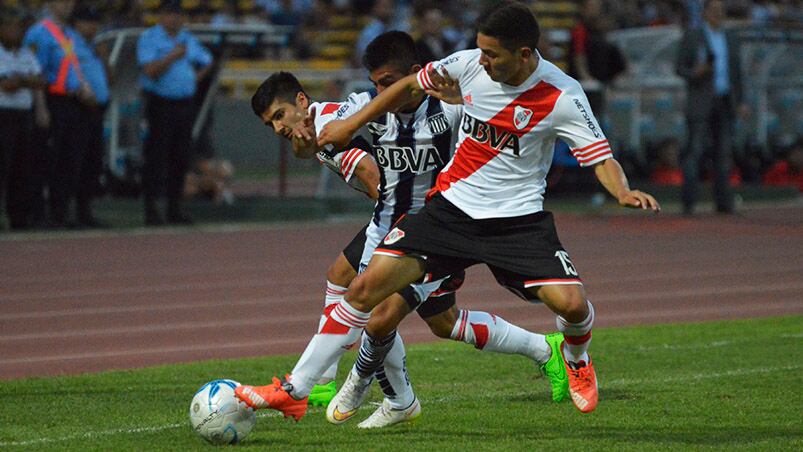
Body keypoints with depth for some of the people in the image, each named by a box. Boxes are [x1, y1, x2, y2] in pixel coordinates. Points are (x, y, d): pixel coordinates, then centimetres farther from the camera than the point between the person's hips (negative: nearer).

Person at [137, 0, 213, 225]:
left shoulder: (188, 39, 16)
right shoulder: (149, 39, -2)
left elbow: (207, 61, 29)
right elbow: (150, 70, -14)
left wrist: (196, 77, 14)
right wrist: (173, 56, -18)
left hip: (185, 103, 6)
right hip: (160, 103, -6)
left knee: (180, 158, 5)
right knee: (156, 158, -8)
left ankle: (174, 208, 12)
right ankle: (151, 209, -7)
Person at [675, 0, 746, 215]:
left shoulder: (728, 40, 16)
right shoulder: (692, 37, 1)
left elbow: (736, 72, 19)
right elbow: (680, 68, -2)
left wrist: (740, 102, 11)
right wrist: (694, 73, -23)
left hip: (725, 101, 5)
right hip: (700, 103, -5)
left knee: (723, 151, 4)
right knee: (695, 150, -11)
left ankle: (723, 201, 8)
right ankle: (688, 202, -14)